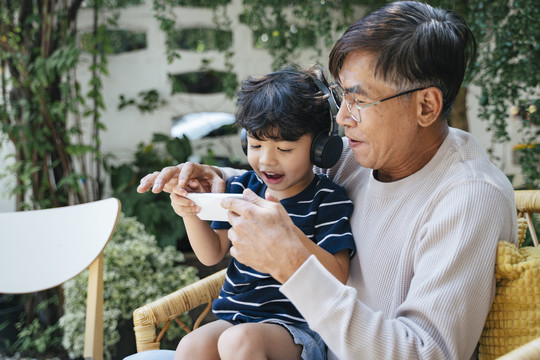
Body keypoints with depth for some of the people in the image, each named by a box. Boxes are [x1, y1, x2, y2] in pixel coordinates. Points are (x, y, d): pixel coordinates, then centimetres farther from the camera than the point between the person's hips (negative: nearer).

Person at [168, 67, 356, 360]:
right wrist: (191, 214, -5)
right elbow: (212, 254, 14)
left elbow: (337, 278, -17)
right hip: (236, 317, 5)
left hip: (296, 325, -5)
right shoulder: (241, 188, 9)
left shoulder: (328, 200, -7)